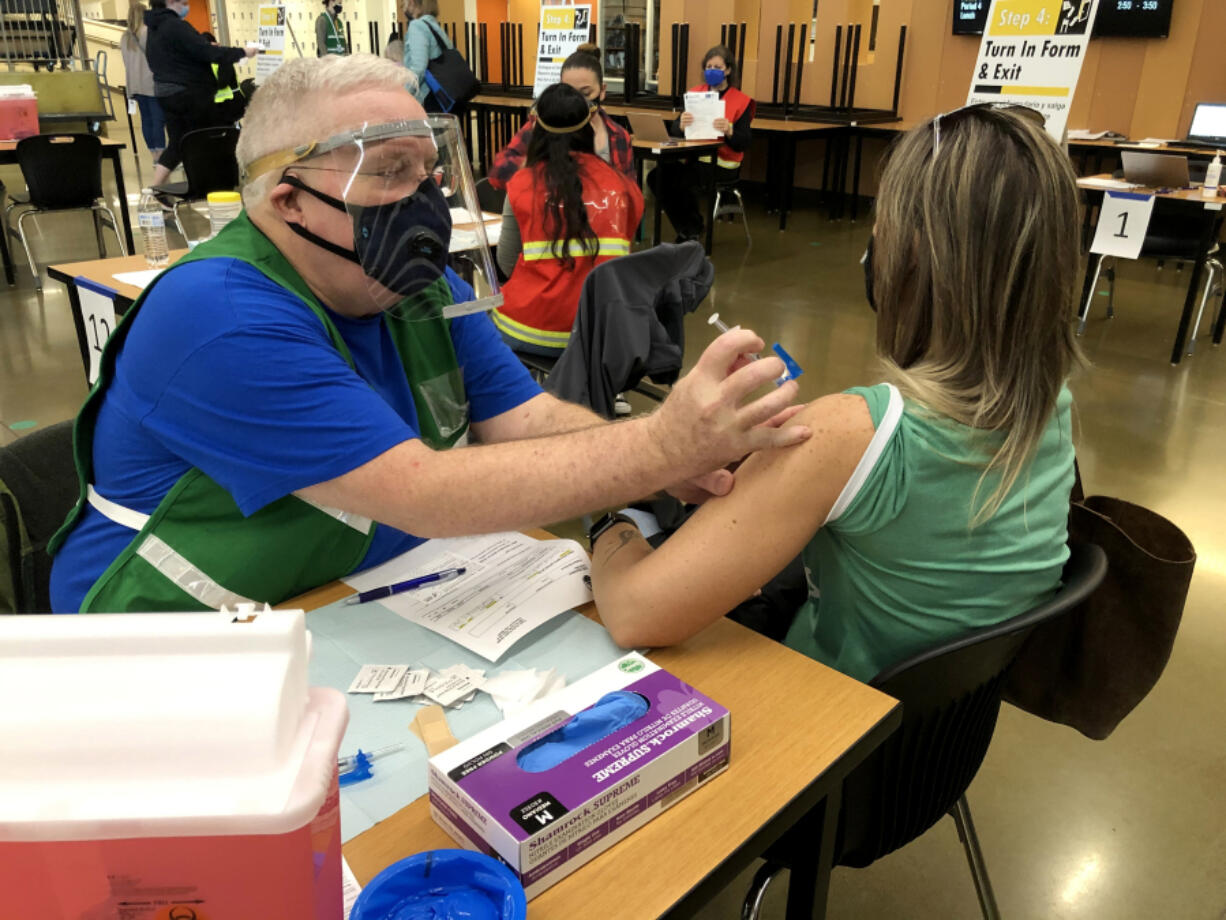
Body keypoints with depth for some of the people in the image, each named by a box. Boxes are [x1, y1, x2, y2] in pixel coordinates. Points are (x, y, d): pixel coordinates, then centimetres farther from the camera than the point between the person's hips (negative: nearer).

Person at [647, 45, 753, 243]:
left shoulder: (741, 101, 0)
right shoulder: (694, 93, 11)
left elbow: (743, 144, -6)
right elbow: (673, 131, 3)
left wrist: (729, 132, -28)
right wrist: (681, 125, -21)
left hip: (722, 164, -5)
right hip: (693, 158, 5)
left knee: (682, 181, -29)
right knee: (656, 176, -19)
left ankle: (693, 229, -1)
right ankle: (685, 229, -1)